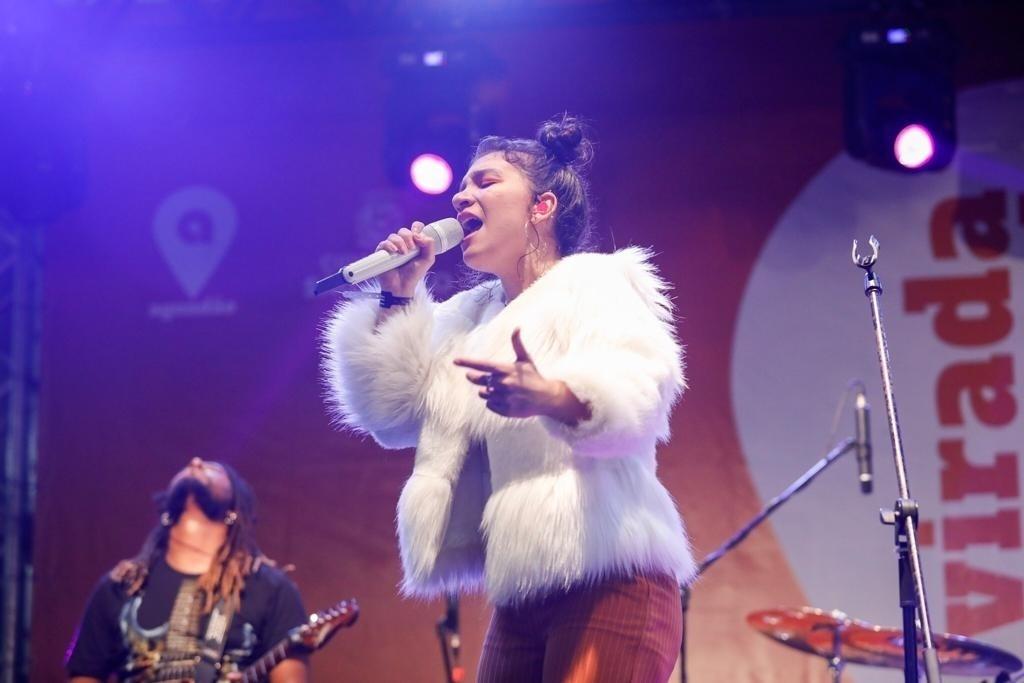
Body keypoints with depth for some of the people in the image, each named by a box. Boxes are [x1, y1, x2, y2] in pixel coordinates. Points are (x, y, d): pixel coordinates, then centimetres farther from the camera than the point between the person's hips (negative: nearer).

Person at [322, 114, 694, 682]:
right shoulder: (472, 315, 21)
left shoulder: (596, 281, -1)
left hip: (608, 584, -8)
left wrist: (552, 398, -40)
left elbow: (639, 390, -20)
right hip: (520, 601, 8)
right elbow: (391, 412, 17)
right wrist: (397, 300, 10)